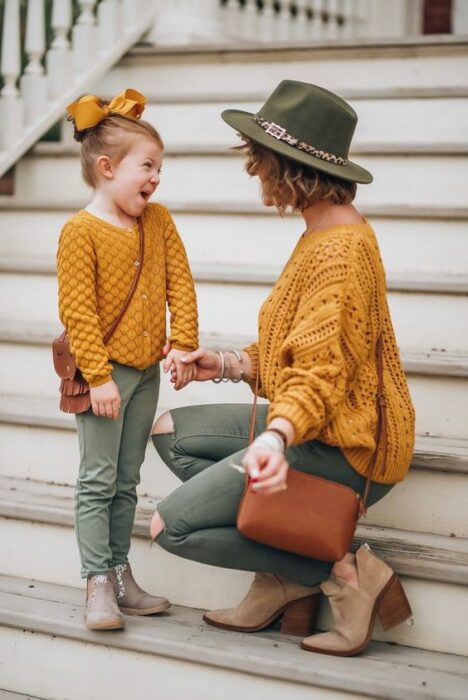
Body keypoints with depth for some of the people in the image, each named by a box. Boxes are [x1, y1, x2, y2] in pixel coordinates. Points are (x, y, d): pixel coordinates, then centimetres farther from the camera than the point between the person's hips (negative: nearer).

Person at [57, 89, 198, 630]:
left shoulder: (159, 222, 6)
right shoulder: (81, 231, -13)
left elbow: (180, 283, 7)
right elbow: (77, 310, -16)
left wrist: (182, 344, -3)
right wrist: (99, 376, -19)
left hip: (146, 370, 6)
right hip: (104, 372, -6)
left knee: (126, 482, 13)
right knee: (98, 481, -2)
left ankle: (120, 577, 22)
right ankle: (98, 586, 1)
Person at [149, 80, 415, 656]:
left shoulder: (340, 247, -21)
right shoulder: (323, 231, 12)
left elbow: (324, 370, -30)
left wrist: (277, 437, -46)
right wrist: (229, 364, 10)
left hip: (344, 451, -11)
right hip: (319, 430, 11)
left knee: (170, 526, -10)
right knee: (170, 430, 15)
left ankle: (344, 574, -4)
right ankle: (283, 575, 9)